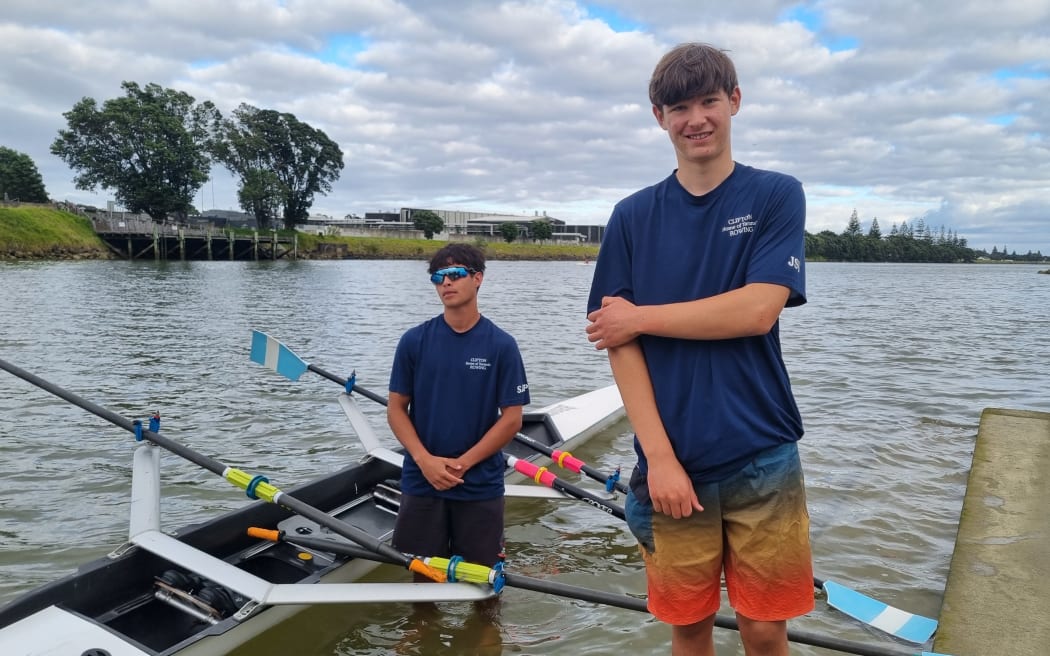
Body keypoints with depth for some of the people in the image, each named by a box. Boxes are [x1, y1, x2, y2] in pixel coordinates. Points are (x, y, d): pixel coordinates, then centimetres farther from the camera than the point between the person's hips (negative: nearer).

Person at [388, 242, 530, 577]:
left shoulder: (501, 345, -5)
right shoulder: (414, 341, -1)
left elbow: (512, 419, -5)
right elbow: (396, 409, 1)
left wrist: (462, 463, -12)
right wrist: (425, 460, -12)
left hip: (481, 484, -1)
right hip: (421, 482, 1)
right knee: (424, 575, 13)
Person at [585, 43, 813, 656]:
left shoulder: (776, 195, 2)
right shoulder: (633, 216, 5)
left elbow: (757, 311, -12)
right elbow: (618, 341, -2)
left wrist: (640, 316, -7)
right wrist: (658, 457, -9)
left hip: (763, 458, -1)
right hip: (672, 461, 1)